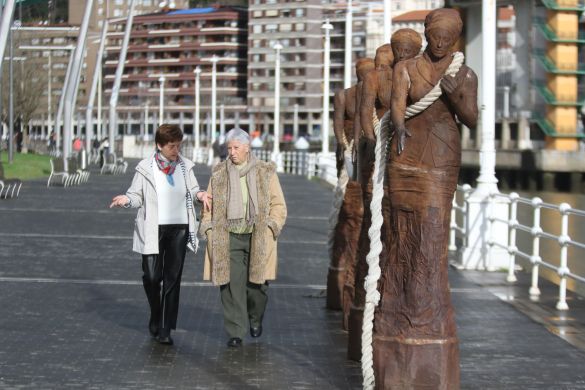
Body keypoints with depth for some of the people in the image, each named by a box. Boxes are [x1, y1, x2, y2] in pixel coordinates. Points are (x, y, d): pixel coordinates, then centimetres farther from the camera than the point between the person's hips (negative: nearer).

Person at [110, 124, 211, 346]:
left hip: (179, 228, 3)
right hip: (153, 229, -3)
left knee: (173, 279, 2)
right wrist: (126, 199, -21)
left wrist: (200, 194, -6)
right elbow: (137, 195, 0)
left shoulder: (185, 166, 6)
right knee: (152, 277, -5)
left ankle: (165, 329, 7)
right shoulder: (146, 168, -3)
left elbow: (192, 190, 16)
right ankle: (155, 316, 24)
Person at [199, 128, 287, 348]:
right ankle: (235, 332, 2)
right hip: (228, 237, 1)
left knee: (256, 283, 1)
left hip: (257, 239, -1)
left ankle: (255, 319, 31)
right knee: (231, 284, -5)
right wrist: (208, 228, 2)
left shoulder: (266, 173, 4)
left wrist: (271, 227, -7)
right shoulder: (219, 173, 9)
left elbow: (278, 205, 7)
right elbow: (209, 205, 14)